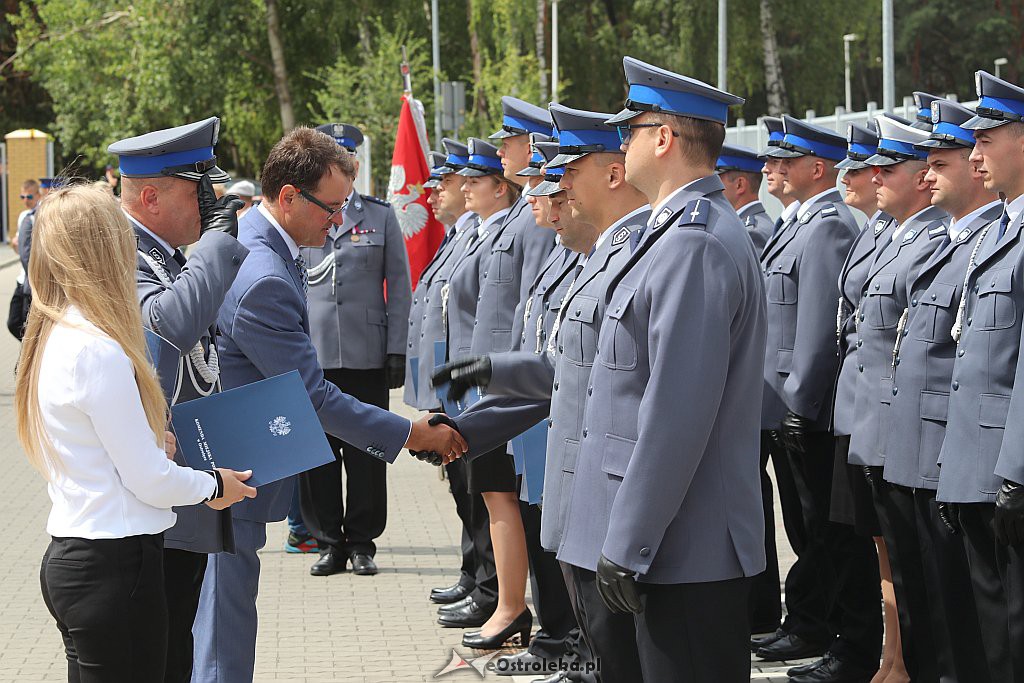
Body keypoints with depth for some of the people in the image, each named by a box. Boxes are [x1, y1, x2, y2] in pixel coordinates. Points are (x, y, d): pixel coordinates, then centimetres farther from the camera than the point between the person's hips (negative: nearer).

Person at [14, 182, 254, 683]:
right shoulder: (99, 351, -19)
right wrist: (213, 485, 4)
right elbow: (150, 480, -14)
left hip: (70, 559, 9)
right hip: (115, 564, -9)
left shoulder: (54, 338, 10)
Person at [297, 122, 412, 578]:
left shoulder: (381, 216, 8)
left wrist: (397, 350, -1)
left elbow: (398, 285, 6)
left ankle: (362, 543, 12)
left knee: (366, 451, 3)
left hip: (367, 355, 0)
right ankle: (329, 542, 11)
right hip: (311, 353, 0)